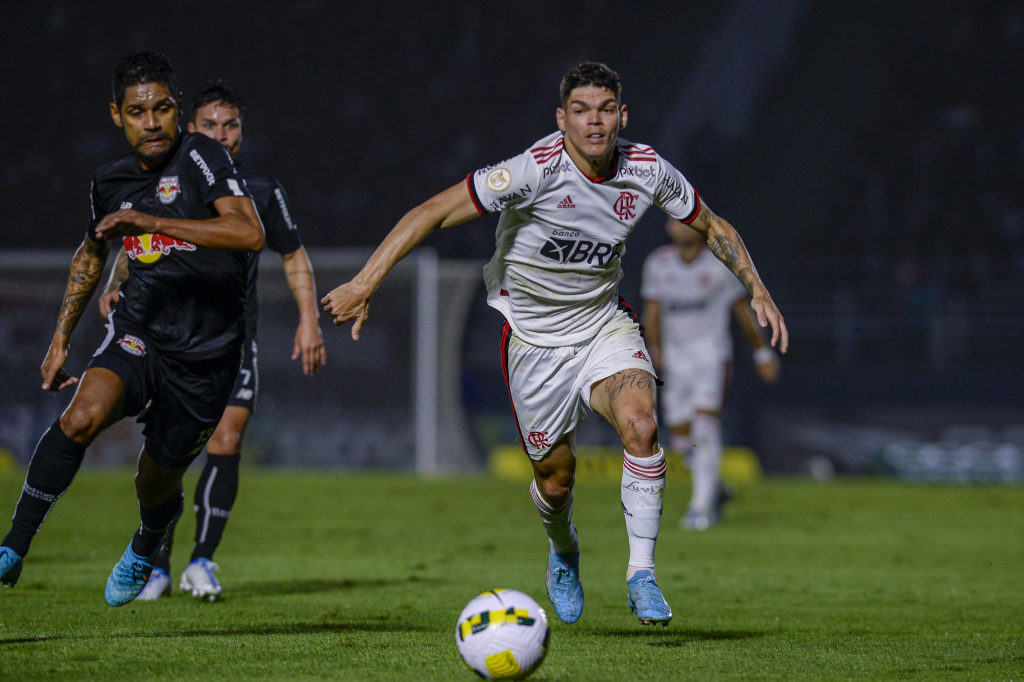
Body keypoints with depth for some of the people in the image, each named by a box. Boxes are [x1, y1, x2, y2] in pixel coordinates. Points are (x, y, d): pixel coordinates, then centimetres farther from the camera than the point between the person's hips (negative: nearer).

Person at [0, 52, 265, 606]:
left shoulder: (200, 156, -13)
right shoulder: (110, 181, 5)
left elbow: (249, 233, -29)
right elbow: (92, 253, 26)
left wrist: (152, 221, -32)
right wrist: (60, 340, 24)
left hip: (206, 357, -3)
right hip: (139, 334, 3)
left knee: (157, 483, 12)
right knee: (83, 415, -29)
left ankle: (145, 550, 50)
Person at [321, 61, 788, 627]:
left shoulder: (647, 171, -10)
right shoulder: (536, 170, -25)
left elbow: (712, 226, 10)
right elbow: (433, 213, -26)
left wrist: (758, 290, 2)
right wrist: (364, 284, -31)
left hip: (604, 322, 2)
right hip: (534, 336, -2)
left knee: (640, 425, -26)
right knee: (556, 475, 4)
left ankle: (641, 575, -17)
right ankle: (563, 552, 42)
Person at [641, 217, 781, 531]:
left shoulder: (720, 265, -3)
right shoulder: (658, 264, 4)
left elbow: (742, 310, 5)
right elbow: (652, 311, 5)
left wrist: (762, 352, 8)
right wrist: (655, 349, -11)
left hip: (712, 354, -4)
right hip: (677, 359, 4)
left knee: (705, 425, -20)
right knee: (682, 439, 4)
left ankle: (703, 505, -19)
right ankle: (715, 490, 30)